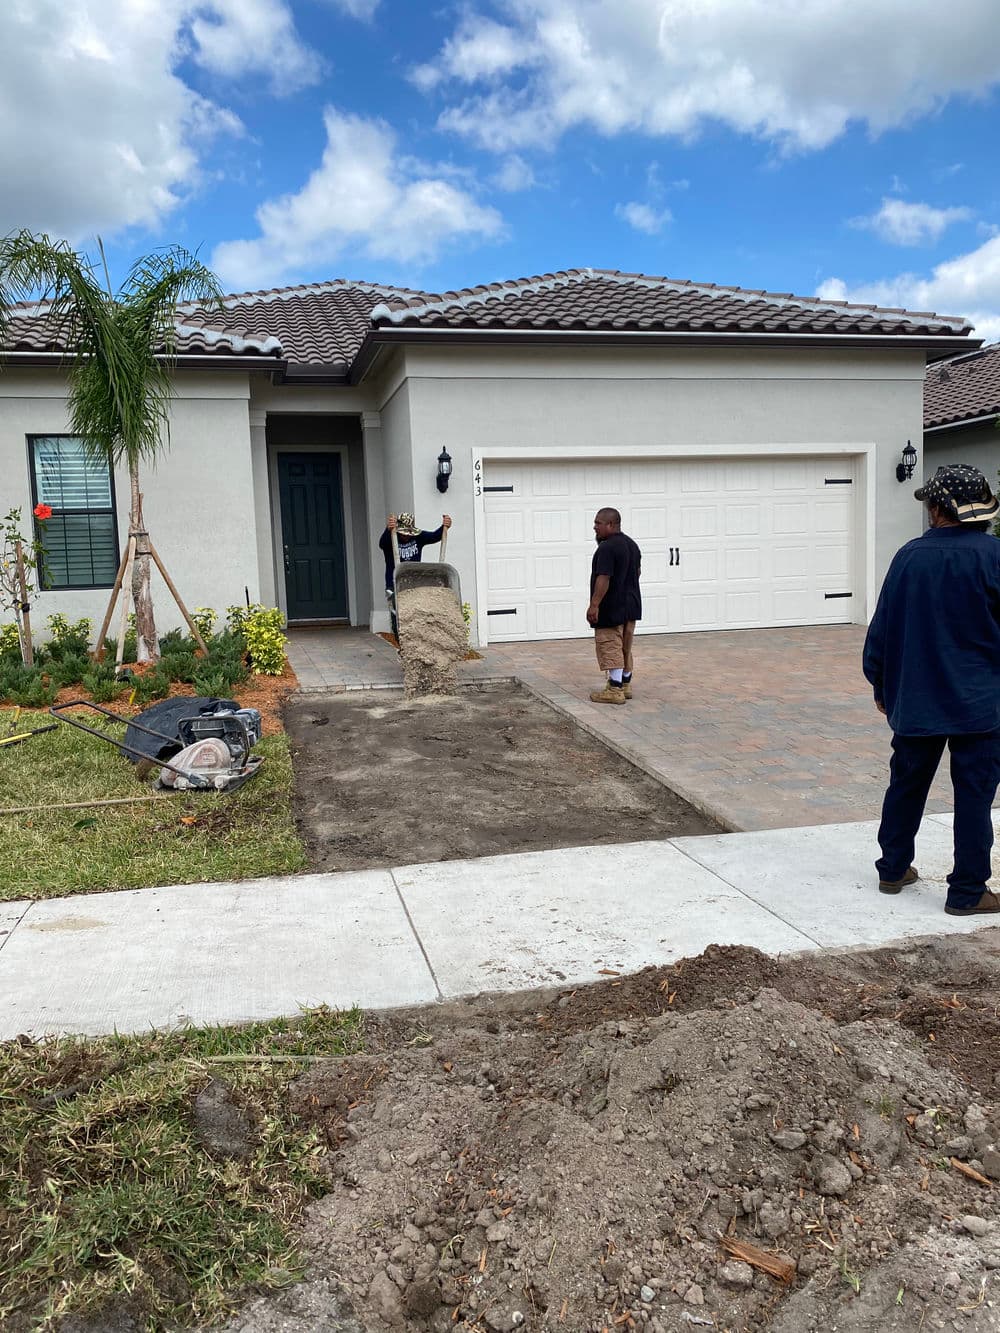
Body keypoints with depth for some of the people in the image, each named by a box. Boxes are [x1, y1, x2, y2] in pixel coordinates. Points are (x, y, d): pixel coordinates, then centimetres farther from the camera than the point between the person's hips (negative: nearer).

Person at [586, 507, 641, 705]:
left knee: (611, 649, -5)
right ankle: (625, 685, 22)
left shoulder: (607, 548, -18)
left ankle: (615, 691, -3)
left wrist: (594, 605, -24)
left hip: (611, 609, -10)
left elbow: (603, 579, -24)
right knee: (625, 648, 15)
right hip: (631, 606, 10)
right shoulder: (632, 544, 12)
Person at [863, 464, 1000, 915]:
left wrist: (881, 687, 16)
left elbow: (882, 628, 5)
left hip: (915, 700, 4)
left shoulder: (909, 556, 0)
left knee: (906, 785, 17)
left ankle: (893, 869, 28)